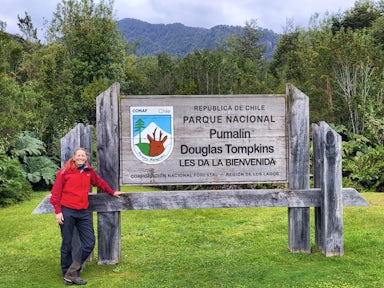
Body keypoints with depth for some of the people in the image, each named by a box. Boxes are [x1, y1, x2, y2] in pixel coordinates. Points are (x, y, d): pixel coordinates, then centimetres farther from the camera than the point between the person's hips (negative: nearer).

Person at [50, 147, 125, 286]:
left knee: (89, 243, -1)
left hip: (83, 212, 5)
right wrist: (58, 211, -9)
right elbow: (56, 192, -4)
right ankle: (67, 275, 18)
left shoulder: (89, 172, 9)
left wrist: (112, 192, 33)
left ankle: (72, 273, 7)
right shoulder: (65, 171, -4)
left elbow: (100, 182, 26)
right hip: (67, 212, -5)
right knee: (67, 244, 4)